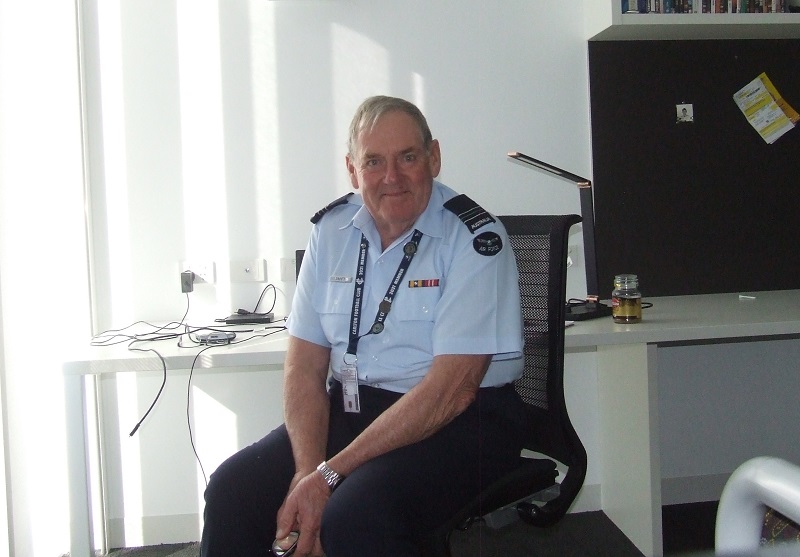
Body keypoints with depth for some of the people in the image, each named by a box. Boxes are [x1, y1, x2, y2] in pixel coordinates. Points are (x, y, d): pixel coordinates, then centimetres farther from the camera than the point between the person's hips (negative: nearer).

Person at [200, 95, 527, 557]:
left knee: (355, 516, -31)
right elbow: (305, 365, 2)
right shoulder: (331, 230, 5)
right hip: (349, 409, 5)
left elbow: (451, 390, -19)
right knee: (233, 488, -15)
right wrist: (308, 472, -16)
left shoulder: (475, 239, -12)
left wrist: (328, 475, -22)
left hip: (459, 421, -5)